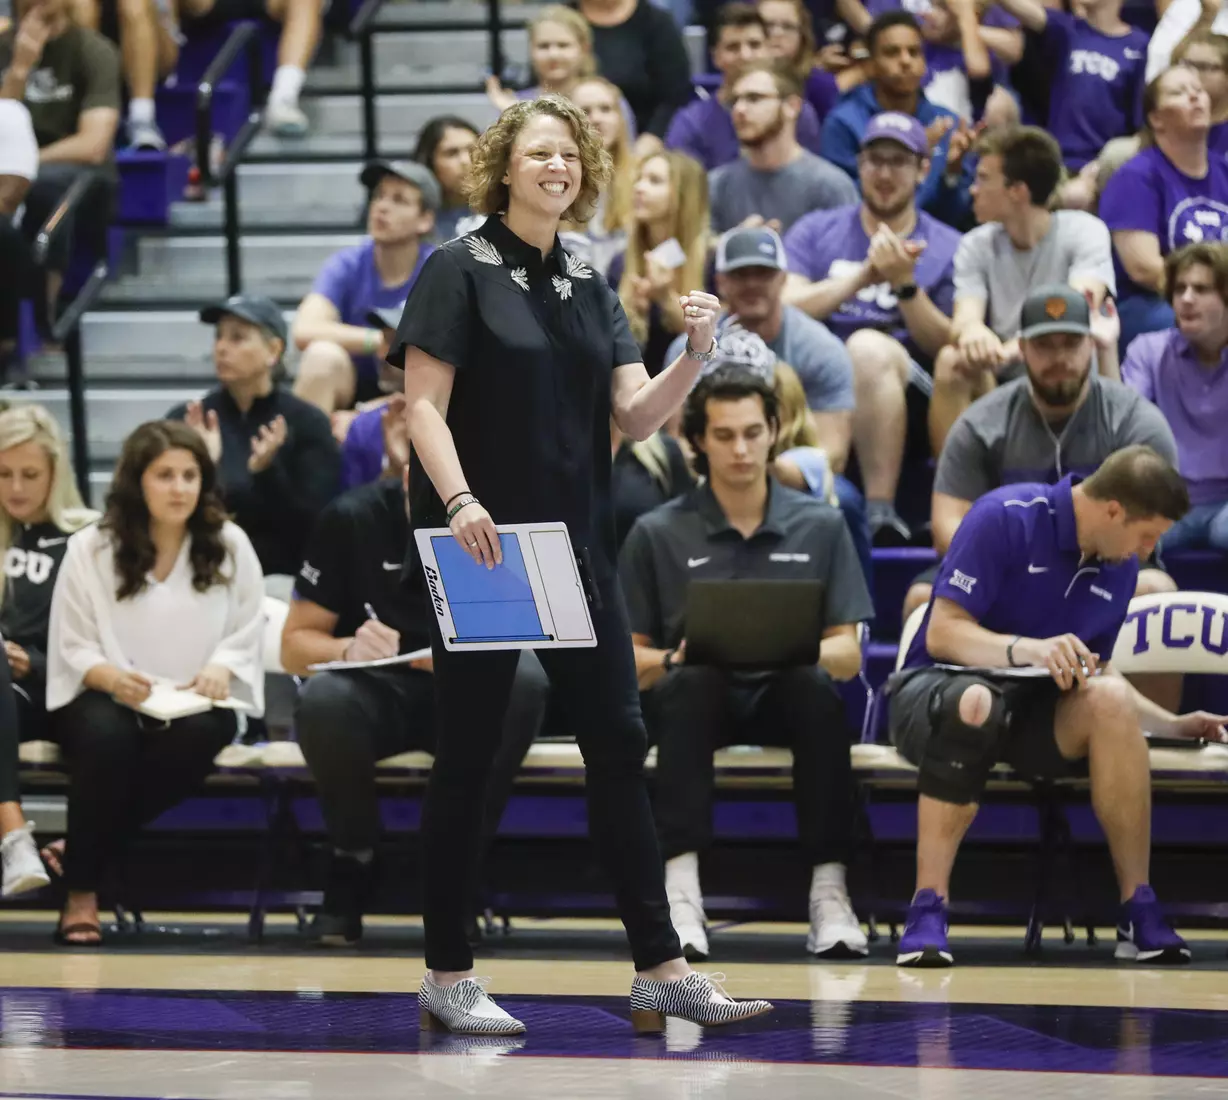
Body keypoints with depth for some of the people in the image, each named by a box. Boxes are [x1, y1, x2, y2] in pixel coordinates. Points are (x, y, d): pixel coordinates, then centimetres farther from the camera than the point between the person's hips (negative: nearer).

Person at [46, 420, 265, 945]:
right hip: (107, 696, -2)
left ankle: (88, 850, -21)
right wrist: (110, 676, -24)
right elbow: (73, 649, -1)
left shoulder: (230, 546, 4)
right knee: (107, 736, -38)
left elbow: (244, 638, 6)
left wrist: (221, 669, -17)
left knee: (201, 733, -36)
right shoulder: (90, 549, -1)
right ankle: (80, 892, -23)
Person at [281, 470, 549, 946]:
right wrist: (348, 649, -28)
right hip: (378, 694, -1)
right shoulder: (351, 520, -10)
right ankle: (352, 865, -11)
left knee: (524, 678, -33)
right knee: (322, 699, -35)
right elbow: (294, 645, -5)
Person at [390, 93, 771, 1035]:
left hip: (578, 550, 6)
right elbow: (424, 404, -11)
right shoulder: (461, 271, -4)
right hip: (480, 551, -6)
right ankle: (447, 975, 9)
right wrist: (459, 499, -26)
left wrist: (694, 358, -13)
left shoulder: (589, 288, 13)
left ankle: (661, 969, 5)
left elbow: (638, 415, 5)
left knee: (619, 747, 3)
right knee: (467, 760, 0)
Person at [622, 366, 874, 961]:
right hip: (697, 699, -1)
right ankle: (680, 890, -41)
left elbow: (847, 655, 3)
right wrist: (674, 659, -18)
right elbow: (628, 659, 4)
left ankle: (829, 890, -34)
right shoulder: (657, 533, 3)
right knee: (690, 684, -36)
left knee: (816, 686, -34)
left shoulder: (820, 526, 6)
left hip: (784, 696, 1)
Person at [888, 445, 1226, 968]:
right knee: (975, 704, -42)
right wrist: (1029, 649, -33)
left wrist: (1172, 724, 10)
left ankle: (1139, 914, -23)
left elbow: (1093, 675, 18)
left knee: (1109, 700, -28)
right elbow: (942, 634, -18)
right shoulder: (1005, 518, -14)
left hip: (1031, 710, 5)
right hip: (935, 689, -5)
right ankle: (927, 912, -37)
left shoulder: (1121, 567, 6)